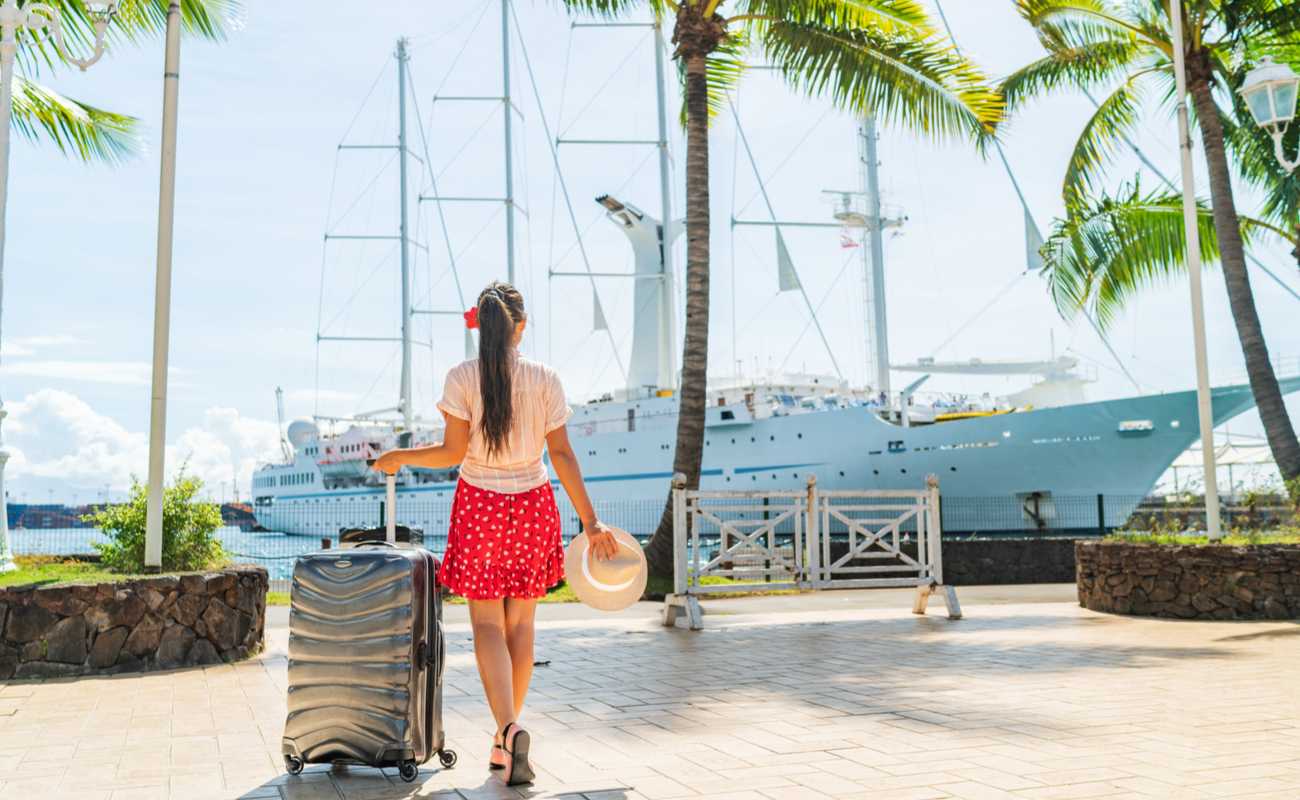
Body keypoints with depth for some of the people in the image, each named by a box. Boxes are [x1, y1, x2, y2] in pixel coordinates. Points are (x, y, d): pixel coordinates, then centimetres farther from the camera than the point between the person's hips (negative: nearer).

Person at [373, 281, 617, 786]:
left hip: (480, 505, -1)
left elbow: (452, 452, -9)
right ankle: (507, 735, 22)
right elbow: (561, 454, -6)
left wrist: (399, 457, 9)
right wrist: (590, 522, -3)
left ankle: (509, 730, -17)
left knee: (487, 625, 4)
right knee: (521, 622, 14)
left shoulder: (462, 377, -7)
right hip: (533, 504, 2)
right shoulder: (544, 378, -3)